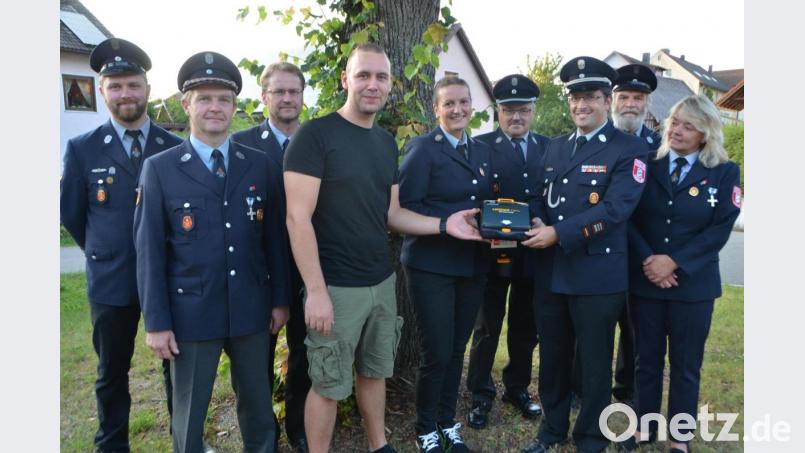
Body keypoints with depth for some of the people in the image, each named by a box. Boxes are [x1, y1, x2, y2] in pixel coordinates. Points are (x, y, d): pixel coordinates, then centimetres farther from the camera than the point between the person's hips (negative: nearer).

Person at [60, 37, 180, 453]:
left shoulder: (176, 147, -1)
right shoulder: (82, 149, -2)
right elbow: (71, 214, 6)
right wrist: (104, 256, 9)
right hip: (111, 279, 0)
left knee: (178, 366, 13)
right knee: (112, 371, 14)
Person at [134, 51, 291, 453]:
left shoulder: (260, 166, 3)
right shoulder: (159, 168, -3)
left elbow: (275, 236, 6)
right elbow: (149, 249, -5)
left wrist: (280, 299, 6)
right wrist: (156, 322, -7)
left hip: (252, 310, 2)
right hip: (190, 314, -2)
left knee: (258, 405, 17)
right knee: (188, 414, 13)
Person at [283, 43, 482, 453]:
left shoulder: (387, 143, 10)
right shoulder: (315, 135, -13)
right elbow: (298, 218, -17)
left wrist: (443, 224, -1)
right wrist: (315, 291, -20)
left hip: (382, 281, 7)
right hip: (335, 287, -7)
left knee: (376, 372, 20)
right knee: (329, 385, 6)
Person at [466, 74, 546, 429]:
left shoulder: (548, 147, 8)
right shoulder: (481, 146, -4)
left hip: (535, 252, 4)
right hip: (493, 250, -4)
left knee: (526, 327, 17)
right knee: (487, 327, 10)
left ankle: (518, 389, 35)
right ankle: (481, 395, 24)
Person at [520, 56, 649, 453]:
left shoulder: (629, 149, -7)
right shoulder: (555, 147, 13)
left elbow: (615, 209, -18)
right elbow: (540, 197, 13)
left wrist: (558, 234, -23)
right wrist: (536, 223, -10)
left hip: (598, 275, -5)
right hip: (549, 272, 6)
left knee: (594, 362, 9)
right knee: (552, 356, 17)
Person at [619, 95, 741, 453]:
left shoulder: (724, 173, -1)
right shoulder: (648, 165, 3)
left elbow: (720, 229, -9)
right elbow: (628, 218, -2)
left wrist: (674, 262, -17)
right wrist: (646, 260, -15)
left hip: (693, 283, -1)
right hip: (644, 280, 2)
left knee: (686, 365, 10)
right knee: (647, 359, 12)